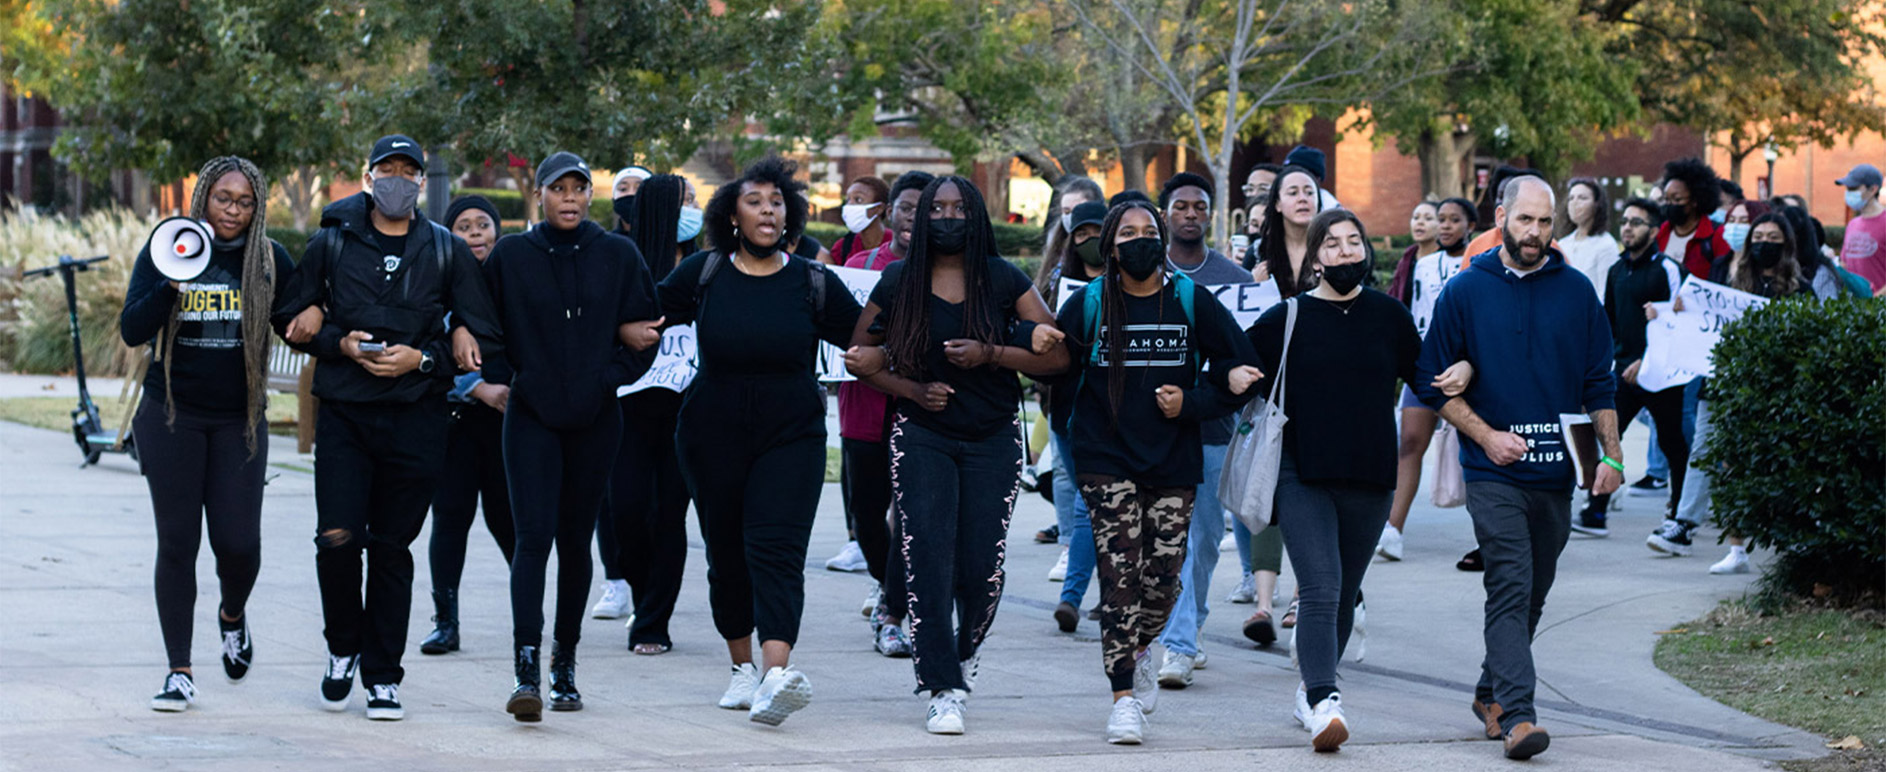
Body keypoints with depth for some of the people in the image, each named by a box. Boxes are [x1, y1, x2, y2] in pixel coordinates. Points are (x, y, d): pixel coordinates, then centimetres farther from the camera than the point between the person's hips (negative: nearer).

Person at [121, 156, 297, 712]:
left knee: (239, 542, -7)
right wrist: (171, 285, -24)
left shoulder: (270, 259, 1)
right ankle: (179, 673, 5)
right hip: (172, 417, 0)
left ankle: (233, 616, 28)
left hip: (239, 420, 0)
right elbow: (132, 330, -8)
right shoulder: (164, 251, -2)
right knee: (177, 542, -1)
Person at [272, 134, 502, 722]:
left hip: (415, 419, 0)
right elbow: (292, 320, 11)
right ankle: (344, 648, 12)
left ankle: (383, 676, 13)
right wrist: (340, 343, -8)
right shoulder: (332, 242, 7)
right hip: (344, 414, 0)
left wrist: (421, 359, -9)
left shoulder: (447, 251, 7)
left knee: (391, 549, 4)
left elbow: (482, 339, 6)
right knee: (337, 538, -12)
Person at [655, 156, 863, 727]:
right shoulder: (704, 274, 0)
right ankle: (741, 667, 30)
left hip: (792, 435, -2)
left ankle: (775, 678, -34)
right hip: (713, 436, 2)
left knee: (776, 550, -17)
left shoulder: (813, 283, 0)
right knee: (726, 555, 10)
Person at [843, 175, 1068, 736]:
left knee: (981, 568, -1)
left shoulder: (1004, 281, 1)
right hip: (922, 437, 0)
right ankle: (944, 691, -8)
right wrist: (914, 390, -5)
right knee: (928, 561, -12)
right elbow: (860, 356, 10)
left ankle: (965, 653, 31)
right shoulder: (899, 282, 2)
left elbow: (1057, 355, -2)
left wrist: (990, 354, -16)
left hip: (993, 440, 0)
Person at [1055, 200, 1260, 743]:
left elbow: (1239, 371, 6)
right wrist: (1085, 407, -2)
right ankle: (1124, 698, -8)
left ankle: (1141, 649, 32)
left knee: (1163, 576, 0)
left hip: (1174, 459, 1)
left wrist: (1190, 403, -6)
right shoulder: (1089, 303, 1)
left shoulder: (1192, 301, 2)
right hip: (1107, 460, -1)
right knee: (1119, 573, -11)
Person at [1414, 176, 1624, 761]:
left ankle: (1492, 693, 30)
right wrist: (1487, 436, -8)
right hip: (1494, 472, -4)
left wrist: (1610, 455, 3)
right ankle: (1515, 715, -22)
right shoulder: (1466, 291, 0)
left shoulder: (1576, 293, 8)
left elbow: (1599, 384, 12)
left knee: (1533, 594, 12)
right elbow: (1433, 382, 3)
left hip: (1556, 472, 4)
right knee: (1511, 588, -15)